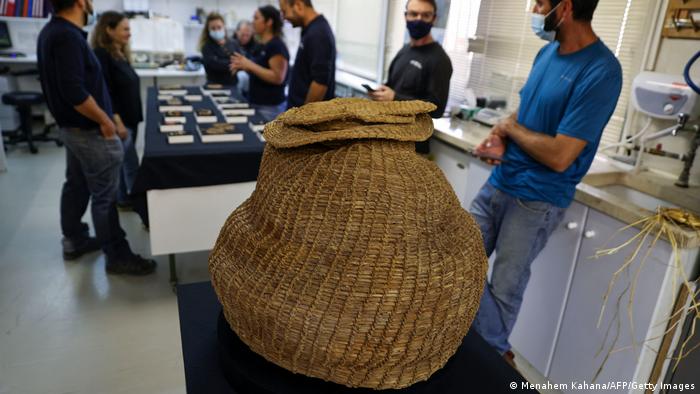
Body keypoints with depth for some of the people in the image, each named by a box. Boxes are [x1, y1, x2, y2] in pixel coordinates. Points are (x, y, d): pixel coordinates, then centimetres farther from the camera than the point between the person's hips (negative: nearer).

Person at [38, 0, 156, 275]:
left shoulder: (52, 31, 8)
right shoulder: (68, 36, -23)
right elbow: (75, 93, -28)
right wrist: (105, 121, -16)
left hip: (72, 126, 10)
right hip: (89, 130, -10)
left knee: (76, 185, 19)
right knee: (104, 195, -3)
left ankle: (74, 240, 33)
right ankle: (118, 257, 7)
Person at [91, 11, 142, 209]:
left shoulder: (120, 53, 12)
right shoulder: (101, 55, -17)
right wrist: (117, 121, -23)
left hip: (130, 117, 9)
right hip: (119, 120, -9)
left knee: (122, 162, 16)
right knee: (131, 165, -1)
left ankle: (123, 198, 27)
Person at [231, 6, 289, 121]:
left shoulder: (277, 46, -14)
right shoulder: (261, 46, 13)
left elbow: (278, 77, -22)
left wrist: (250, 65, -21)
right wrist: (243, 66, 5)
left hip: (270, 107, -9)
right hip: (256, 104, 9)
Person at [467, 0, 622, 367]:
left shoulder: (600, 72, -21)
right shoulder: (547, 52, 5)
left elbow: (559, 156, -23)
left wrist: (511, 127, -9)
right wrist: (500, 136, -5)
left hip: (536, 201, -8)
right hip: (499, 182, 8)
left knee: (504, 289, 7)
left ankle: (494, 355, 34)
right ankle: (495, 349, 33)